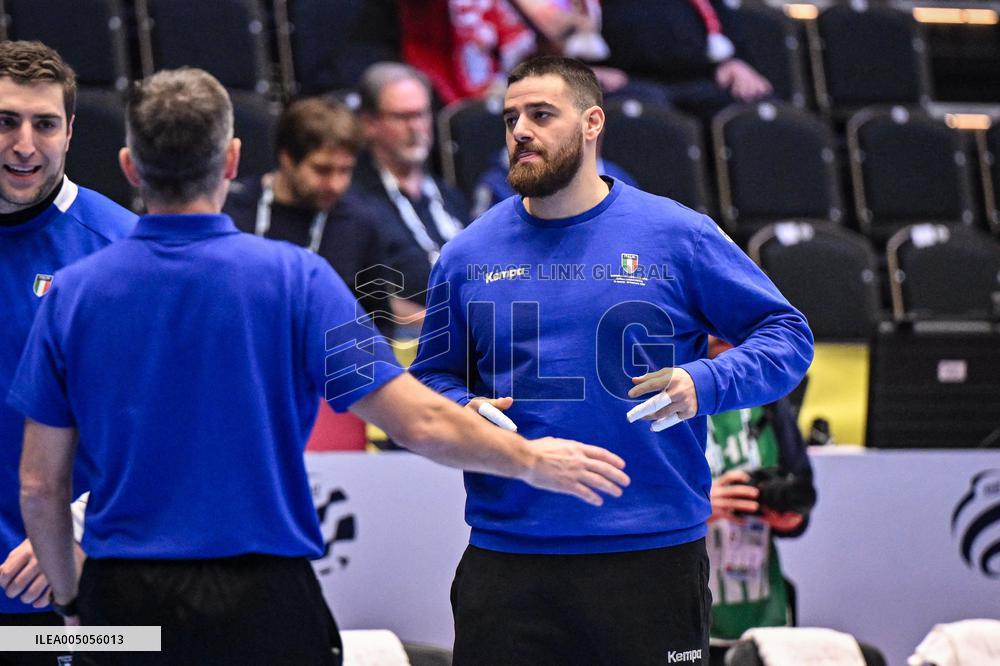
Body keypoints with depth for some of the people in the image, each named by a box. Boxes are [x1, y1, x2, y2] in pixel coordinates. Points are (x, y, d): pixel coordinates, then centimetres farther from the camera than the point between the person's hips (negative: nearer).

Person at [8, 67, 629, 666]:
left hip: (122, 602, 2)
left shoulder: (72, 293, -1)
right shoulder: (293, 278, -8)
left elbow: (40, 485, 2)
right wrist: (530, 459, 8)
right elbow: (419, 422, -10)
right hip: (264, 603, -2)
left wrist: (71, 601, 17)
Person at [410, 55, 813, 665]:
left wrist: (705, 385, -13)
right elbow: (433, 378, 18)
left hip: (653, 560, -2)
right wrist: (465, 412, -4)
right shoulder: (468, 256, 9)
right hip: (506, 562, 2)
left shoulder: (679, 236, 1)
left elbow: (788, 338, 4)